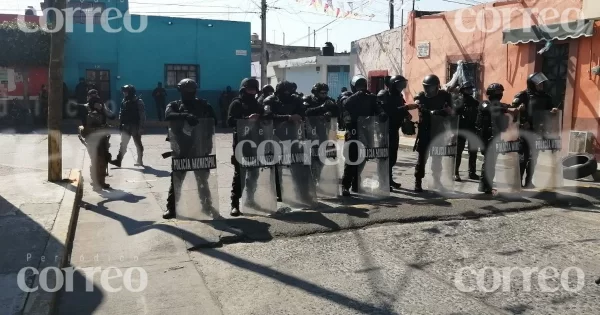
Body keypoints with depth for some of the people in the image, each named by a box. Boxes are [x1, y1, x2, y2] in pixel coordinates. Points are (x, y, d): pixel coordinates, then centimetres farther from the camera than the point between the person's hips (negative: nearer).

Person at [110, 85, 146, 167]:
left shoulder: (138, 101, -10)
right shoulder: (124, 101, 8)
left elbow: (142, 115, -14)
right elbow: (121, 114, 14)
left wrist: (141, 127, -19)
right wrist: (121, 125, 9)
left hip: (135, 127, -5)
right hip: (126, 127, 5)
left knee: (138, 144, 8)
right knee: (123, 144, 1)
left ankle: (139, 160, 19)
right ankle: (118, 160, 0)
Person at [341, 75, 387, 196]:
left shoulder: (370, 98, 11)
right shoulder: (349, 98, 3)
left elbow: (377, 108, -3)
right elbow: (346, 104, -19)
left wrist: (382, 113, -25)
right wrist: (357, 94, -26)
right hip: (353, 133, -4)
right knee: (351, 159, -9)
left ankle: (356, 184, 23)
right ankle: (345, 185, -7)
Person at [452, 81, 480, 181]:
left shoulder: (475, 102, 13)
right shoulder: (459, 101, 0)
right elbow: (456, 111, -15)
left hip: (472, 130, 5)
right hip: (461, 129, -5)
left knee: (473, 152, 9)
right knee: (458, 152, -2)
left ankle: (472, 172, 18)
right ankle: (456, 173, 1)